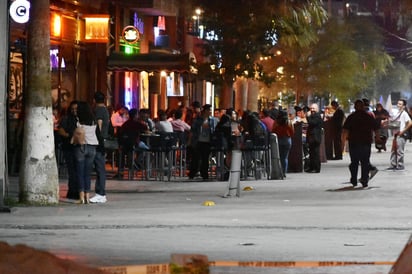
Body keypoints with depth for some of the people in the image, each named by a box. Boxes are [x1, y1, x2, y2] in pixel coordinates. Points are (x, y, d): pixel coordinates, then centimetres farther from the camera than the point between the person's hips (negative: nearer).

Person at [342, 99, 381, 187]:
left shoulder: (351, 117, -1)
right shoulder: (369, 117, 3)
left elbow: (345, 131, -8)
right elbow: (376, 129, 8)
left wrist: (343, 143, -6)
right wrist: (377, 137, 25)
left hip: (353, 143, 0)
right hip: (366, 143, 0)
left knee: (354, 162, 11)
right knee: (365, 162, 5)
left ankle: (354, 181, 11)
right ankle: (364, 181, -4)